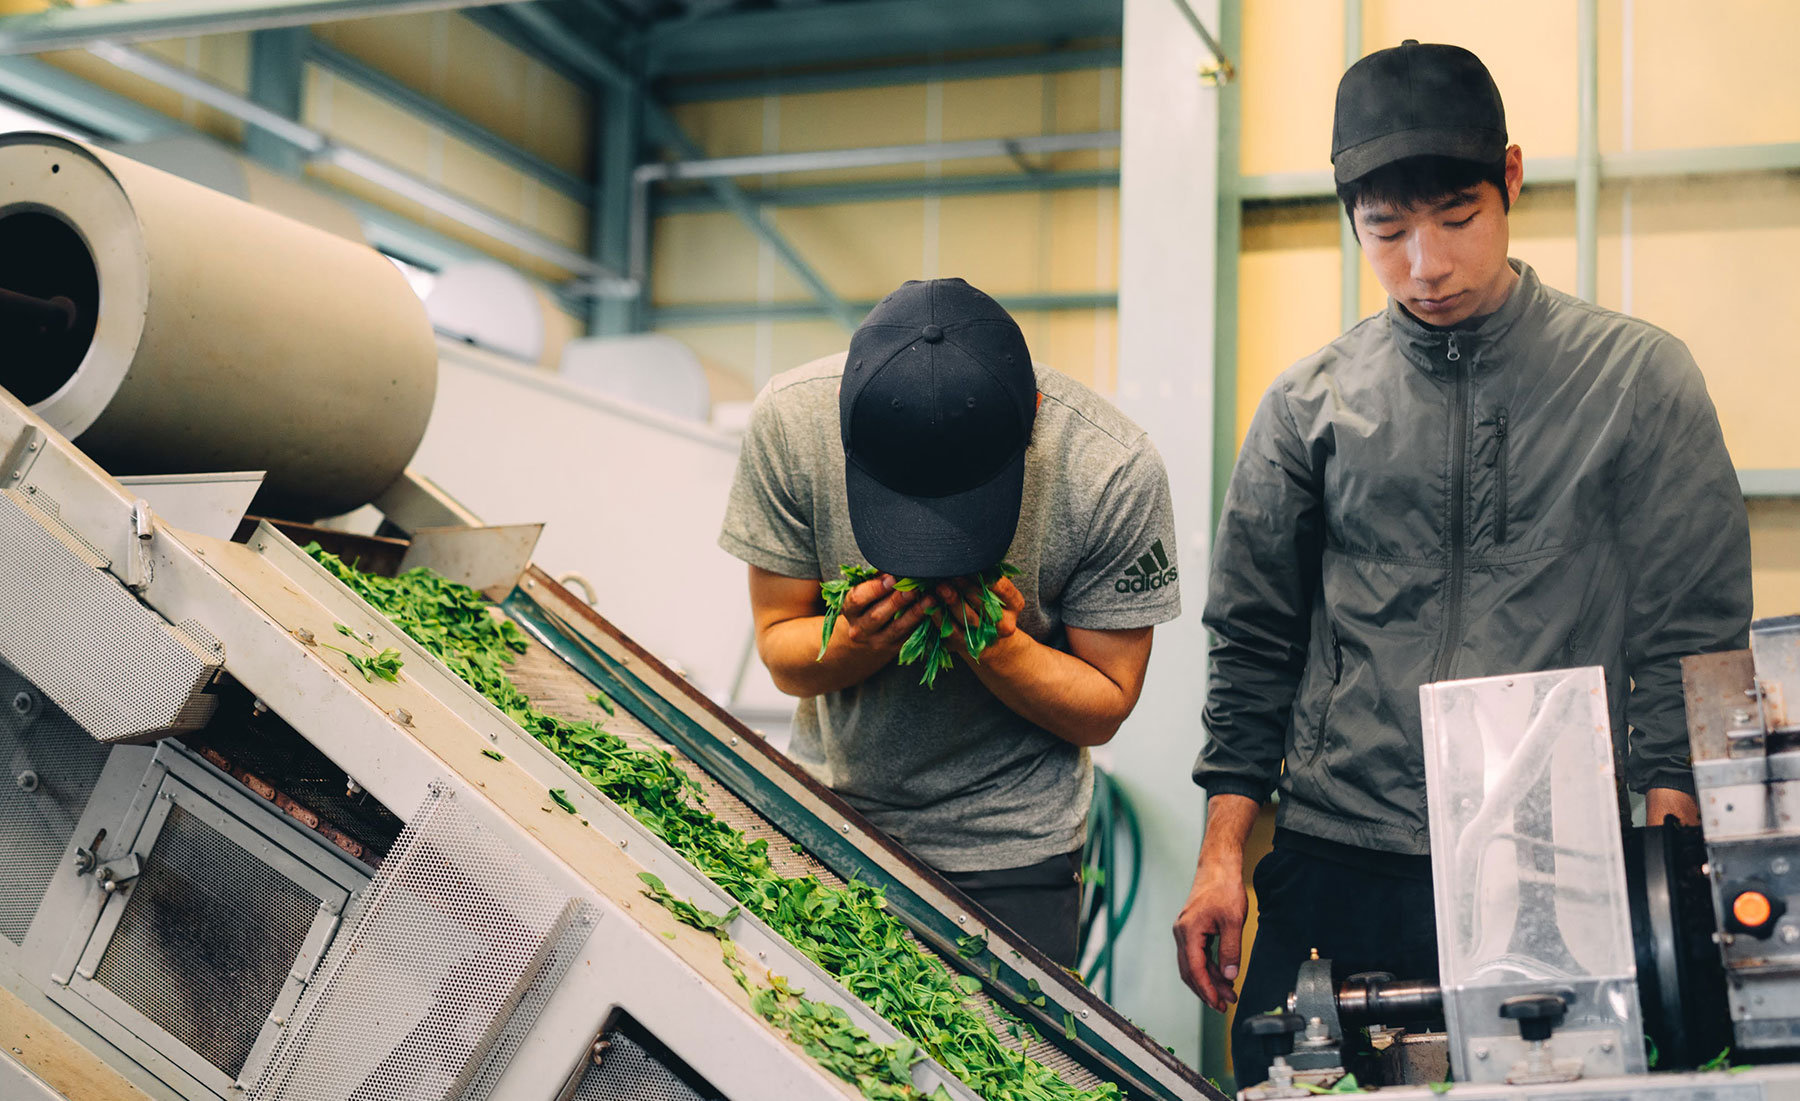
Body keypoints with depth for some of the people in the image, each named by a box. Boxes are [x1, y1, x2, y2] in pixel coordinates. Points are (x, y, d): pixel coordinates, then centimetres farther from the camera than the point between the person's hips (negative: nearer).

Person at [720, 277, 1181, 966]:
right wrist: (858, 643, -30)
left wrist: (996, 648, -30)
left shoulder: (1115, 472, -24)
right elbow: (782, 658, -8)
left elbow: (1103, 709, -11)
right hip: (827, 818, 2)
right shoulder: (792, 419, -20)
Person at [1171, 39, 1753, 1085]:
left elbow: (1691, 639, 1)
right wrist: (1223, 857, 5)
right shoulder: (1311, 403, 7)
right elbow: (1254, 647, 12)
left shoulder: (1639, 378, 2)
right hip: (1334, 872, 2)